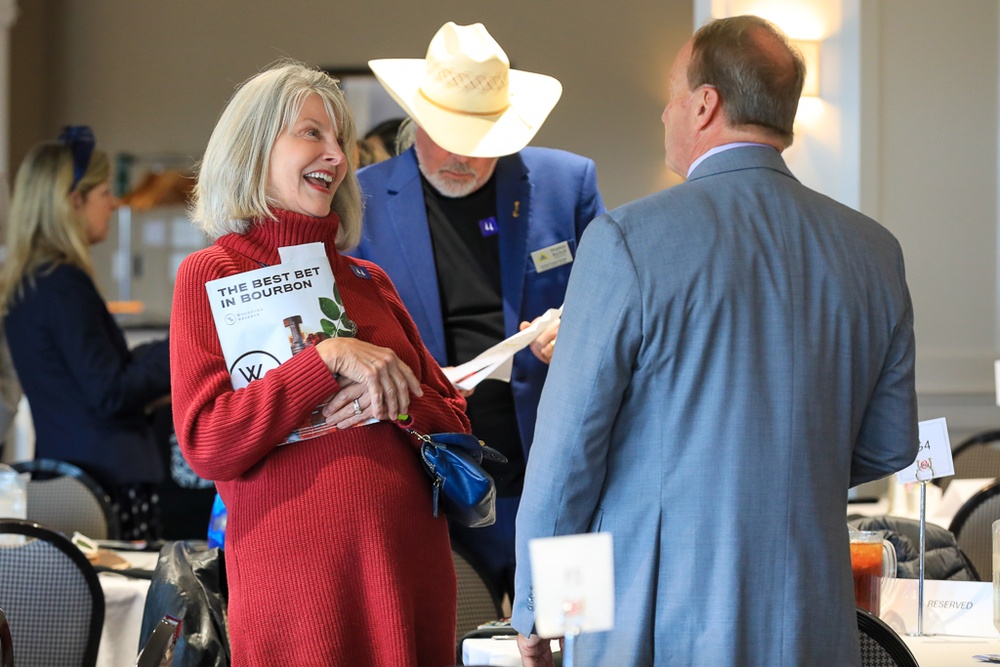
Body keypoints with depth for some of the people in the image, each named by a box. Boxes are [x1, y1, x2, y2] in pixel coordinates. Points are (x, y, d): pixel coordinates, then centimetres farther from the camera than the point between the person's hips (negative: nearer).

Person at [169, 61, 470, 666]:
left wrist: (398, 404, -5)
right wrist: (329, 359, -15)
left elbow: (456, 424, 16)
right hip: (298, 578, -5)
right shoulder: (212, 274, 1)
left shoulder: (368, 280, 17)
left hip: (413, 565, 5)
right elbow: (207, 445, -11)